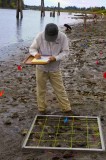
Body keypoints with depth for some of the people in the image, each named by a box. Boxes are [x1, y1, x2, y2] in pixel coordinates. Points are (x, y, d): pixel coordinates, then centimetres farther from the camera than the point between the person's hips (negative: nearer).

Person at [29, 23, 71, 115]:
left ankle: (67, 109, 20)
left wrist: (55, 58, -29)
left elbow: (65, 52, -11)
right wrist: (36, 53, -29)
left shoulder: (63, 37, -17)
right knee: (41, 90, 13)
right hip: (41, 68, 1)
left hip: (55, 69, 0)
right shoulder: (40, 36, -17)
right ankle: (42, 110, 30)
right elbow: (32, 48, -6)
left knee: (60, 90, 7)